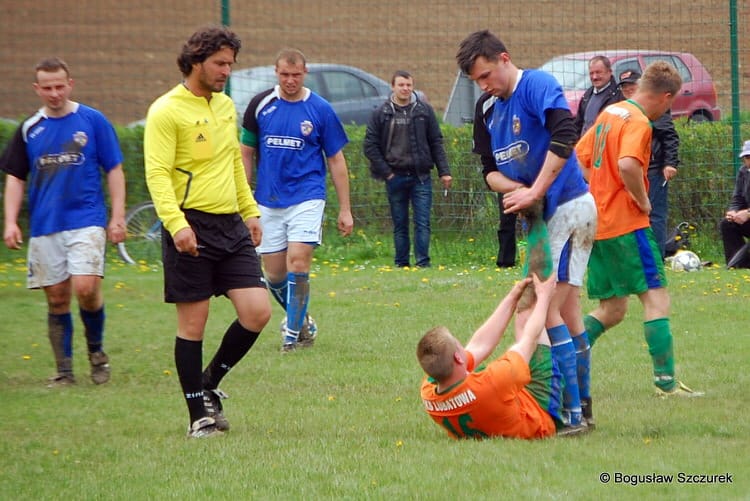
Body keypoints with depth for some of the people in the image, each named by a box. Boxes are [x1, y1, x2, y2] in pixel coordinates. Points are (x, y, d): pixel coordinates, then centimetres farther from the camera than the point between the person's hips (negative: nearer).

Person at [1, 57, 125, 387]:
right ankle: (64, 371, 12)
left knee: (86, 288, -17)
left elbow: (114, 170, 4)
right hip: (44, 227, 3)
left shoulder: (93, 121, 1)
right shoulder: (29, 129, 8)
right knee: (57, 299, 4)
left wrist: (118, 217, -2)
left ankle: (96, 350, 8)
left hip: (86, 221, -3)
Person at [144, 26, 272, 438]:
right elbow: (157, 173, -16)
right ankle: (199, 414, 9)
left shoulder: (226, 105, 15)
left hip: (231, 226, 7)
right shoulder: (167, 111, -9)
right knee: (193, 324, -1)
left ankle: (209, 384, 18)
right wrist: (175, 223, -28)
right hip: (190, 228, -7)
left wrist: (251, 211, 24)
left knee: (257, 312, -3)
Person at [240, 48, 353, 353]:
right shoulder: (260, 105, 3)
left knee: (298, 264, -16)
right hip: (268, 201, 3)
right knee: (274, 274, 5)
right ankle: (301, 320, 30)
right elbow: (247, 153, 11)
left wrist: (345, 209, 2)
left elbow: (336, 160, 4)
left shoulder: (320, 110, -2)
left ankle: (293, 332, -4)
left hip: (306, 198, -3)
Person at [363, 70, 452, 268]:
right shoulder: (381, 114, 2)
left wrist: (444, 171, 0)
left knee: (423, 222, -5)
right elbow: (370, 146, 2)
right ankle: (401, 264, 11)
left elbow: (436, 143, 6)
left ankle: (423, 263, -3)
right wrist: (385, 172, -4)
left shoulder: (425, 111, 4)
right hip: (395, 177, 0)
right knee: (400, 225, 6)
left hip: (420, 177, 0)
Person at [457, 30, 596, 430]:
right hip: (541, 216, 9)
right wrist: (514, 189, -9)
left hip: (567, 209, -9)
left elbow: (564, 136, -30)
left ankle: (570, 411, -14)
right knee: (568, 313, 13)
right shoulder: (487, 108, 12)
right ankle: (582, 407, 20)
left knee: (547, 310, -14)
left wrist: (534, 193, -27)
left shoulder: (537, 85, -14)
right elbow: (490, 170, 14)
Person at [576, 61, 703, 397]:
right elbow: (627, 164, -31)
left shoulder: (610, 113, 14)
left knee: (612, 309, 14)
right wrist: (643, 201, -16)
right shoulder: (638, 122, -13)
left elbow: (579, 158, 20)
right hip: (626, 224, -9)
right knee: (656, 298, -6)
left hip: (597, 224, 9)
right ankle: (666, 381, -12)